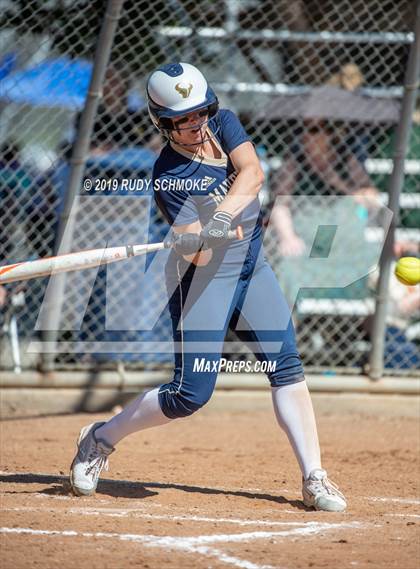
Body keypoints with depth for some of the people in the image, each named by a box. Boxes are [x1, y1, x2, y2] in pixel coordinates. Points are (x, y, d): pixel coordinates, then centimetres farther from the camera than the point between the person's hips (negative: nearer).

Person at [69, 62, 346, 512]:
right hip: (203, 278, -6)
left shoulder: (224, 124, -3)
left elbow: (252, 172, -21)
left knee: (287, 367, -4)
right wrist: (200, 240, -48)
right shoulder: (168, 175, -19)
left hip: (251, 266, 6)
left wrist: (222, 217, -36)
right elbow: (200, 256, -25)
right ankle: (100, 439, 10)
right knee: (190, 394, -9)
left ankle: (313, 478, -3)